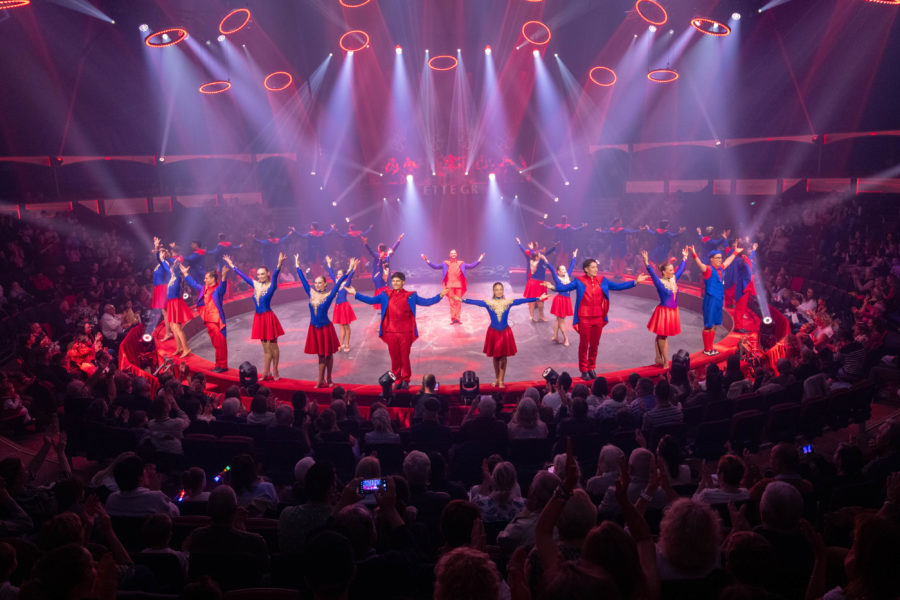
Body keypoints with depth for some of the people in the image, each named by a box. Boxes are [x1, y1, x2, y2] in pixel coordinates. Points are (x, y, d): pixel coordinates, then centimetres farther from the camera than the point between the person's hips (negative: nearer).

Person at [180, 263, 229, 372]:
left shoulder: (218, 289, -10)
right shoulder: (204, 289, 14)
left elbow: (223, 286, -32)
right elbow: (193, 284, 30)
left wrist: (224, 276, -51)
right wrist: (185, 273, 37)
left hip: (217, 320, -8)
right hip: (208, 320, 8)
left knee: (220, 343, -6)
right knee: (215, 344, 14)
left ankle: (222, 365, -1)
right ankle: (219, 365, 21)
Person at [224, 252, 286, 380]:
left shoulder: (271, 286, -8)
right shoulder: (255, 285, 8)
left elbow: (275, 275, -27)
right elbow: (243, 276, 19)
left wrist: (279, 264, -46)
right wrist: (231, 265, 27)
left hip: (268, 317, -6)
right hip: (259, 318, 6)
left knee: (273, 346, 4)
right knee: (266, 348, 10)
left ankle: (273, 372, 11)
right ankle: (267, 373, 14)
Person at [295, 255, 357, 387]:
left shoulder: (329, 296, -9)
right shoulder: (311, 294, 1)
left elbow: (338, 283, -16)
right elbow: (303, 280, 10)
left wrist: (349, 270, -22)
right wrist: (297, 266, 16)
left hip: (325, 328, -3)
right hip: (314, 328, 3)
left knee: (328, 354, 8)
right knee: (321, 354, 11)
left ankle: (328, 379, 21)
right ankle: (321, 380, 16)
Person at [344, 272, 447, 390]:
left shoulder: (410, 296, 3)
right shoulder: (386, 295, 8)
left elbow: (426, 302, 2)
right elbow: (371, 300, 8)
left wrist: (440, 296, -10)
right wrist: (355, 294, 2)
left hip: (405, 333, -2)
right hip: (390, 332, 2)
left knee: (405, 357, 5)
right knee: (394, 358, 7)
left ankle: (405, 380, 21)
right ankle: (397, 380, 20)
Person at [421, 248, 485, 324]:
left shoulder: (461, 263, 10)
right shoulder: (445, 263, 7)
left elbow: (471, 266, 11)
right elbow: (435, 266, 6)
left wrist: (479, 260, 3)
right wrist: (427, 261, -3)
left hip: (459, 285, 1)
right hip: (450, 286, -1)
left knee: (458, 302, 1)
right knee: (451, 302, -1)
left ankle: (457, 319, 6)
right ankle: (453, 319, 2)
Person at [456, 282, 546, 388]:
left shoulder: (508, 302, -2)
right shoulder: (488, 303, -4)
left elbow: (523, 300, -5)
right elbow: (474, 302, -13)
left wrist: (539, 298, -8)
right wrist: (461, 300, -24)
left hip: (505, 332, 0)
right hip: (493, 332, 0)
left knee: (503, 357, 5)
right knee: (495, 356, 10)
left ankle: (501, 380, 15)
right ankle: (497, 378, 27)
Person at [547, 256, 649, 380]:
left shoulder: (602, 280, 7)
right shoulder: (579, 281, -4)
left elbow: (618, 286, 11)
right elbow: (562, 287, -7)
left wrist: (635, 282, 8)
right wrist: (553, 272, -14)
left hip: (598, 318, 4)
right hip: (584, 318, -4)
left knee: (594, 344, 11)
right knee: (584, 344, 4)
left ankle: (591, 368, 25)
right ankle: (583, 370, 16)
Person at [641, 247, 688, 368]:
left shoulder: (674, 279, 6)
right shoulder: (660, 283, -14)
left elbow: (680, 270, 21)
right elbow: (652, 273, -29)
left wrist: (684, 258, 30)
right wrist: (646, 263, -44)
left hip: (673, 311, 7)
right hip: (664, 311, -7)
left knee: (662, 336, 14)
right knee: (662, 336, 3)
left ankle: (659, 359, 21)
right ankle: (666, 361, 8)